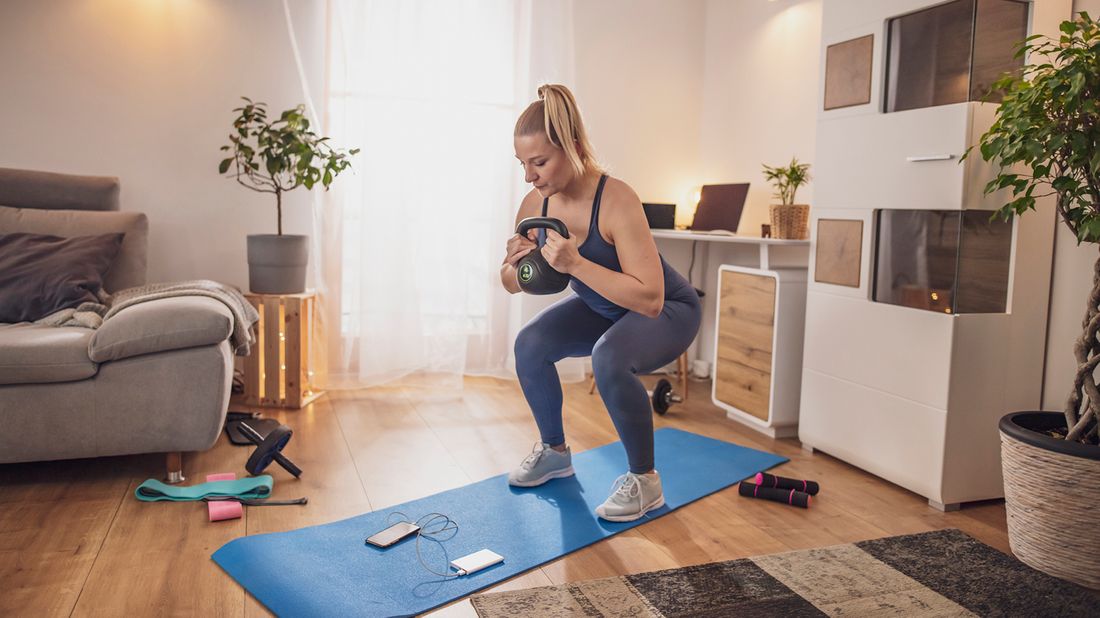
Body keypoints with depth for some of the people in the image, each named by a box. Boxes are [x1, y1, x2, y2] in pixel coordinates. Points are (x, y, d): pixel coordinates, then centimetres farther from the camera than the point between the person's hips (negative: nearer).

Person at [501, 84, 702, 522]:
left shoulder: (616, 200, -34)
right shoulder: (535, 204, -14)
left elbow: (650, 299, -38)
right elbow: (512, 284, -1)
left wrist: (575, 263, -44)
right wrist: (515, 262, -24)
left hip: (668, 311, -6)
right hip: (601, 308, 6)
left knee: (609, 359, -34)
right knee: (530, 344, -14)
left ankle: (644, 480, -11)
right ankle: (554, 452, 10)